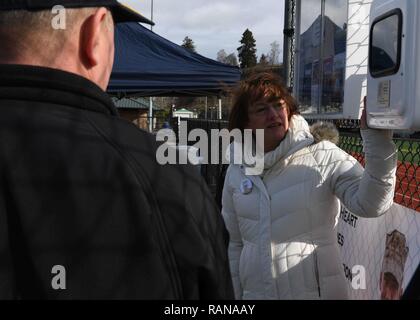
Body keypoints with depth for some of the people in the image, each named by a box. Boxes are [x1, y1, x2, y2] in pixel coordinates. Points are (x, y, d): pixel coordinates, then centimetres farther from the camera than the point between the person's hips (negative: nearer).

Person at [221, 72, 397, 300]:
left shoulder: (322, 156, -11)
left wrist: (376, 137, -34)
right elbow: (236, 244, 9)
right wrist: (238, 295, 12)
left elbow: (369, 203, -24)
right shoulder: (236, 172, 1)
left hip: (317, 291, -3)